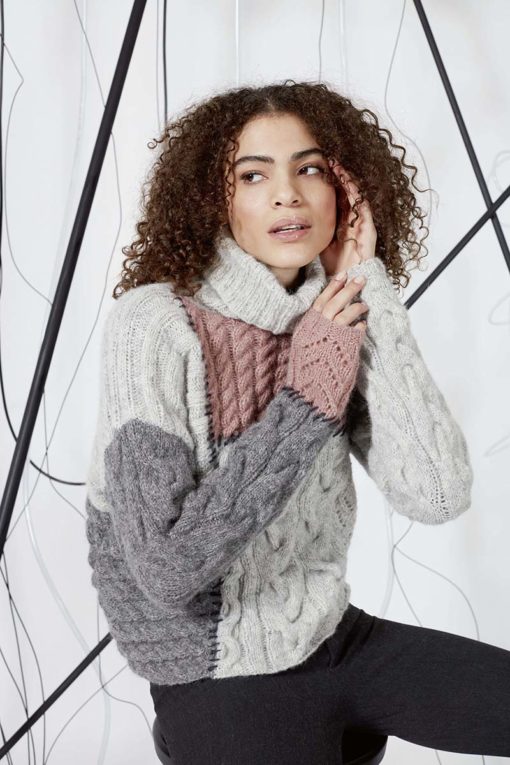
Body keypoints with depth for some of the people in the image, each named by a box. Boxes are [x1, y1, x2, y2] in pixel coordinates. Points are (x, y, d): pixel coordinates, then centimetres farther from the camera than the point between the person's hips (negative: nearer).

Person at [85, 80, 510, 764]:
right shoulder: (154, 323, -19)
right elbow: (166, 571, -24)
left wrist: (372, 292, -17)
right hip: (222, 677, -5)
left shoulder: (338, 326, -3)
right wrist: (306, 403, -23)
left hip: (337, 638, 5)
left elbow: (438, 497, -16)